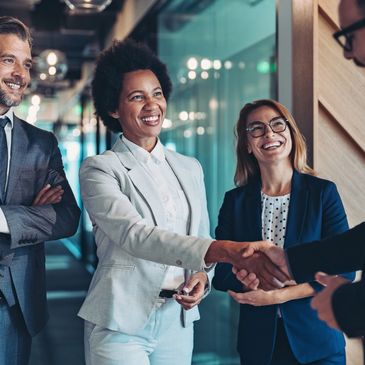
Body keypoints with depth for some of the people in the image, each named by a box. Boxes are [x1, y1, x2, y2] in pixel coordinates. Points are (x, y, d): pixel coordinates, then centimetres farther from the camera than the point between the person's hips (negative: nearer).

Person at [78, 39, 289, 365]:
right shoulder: (99, 169, -7)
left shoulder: (190, 169, 10)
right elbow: (135, 235, -23)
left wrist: (202, 276, -9)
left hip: (177, 323, 5)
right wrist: (226, 250, -34)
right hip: (120, 325, -5)